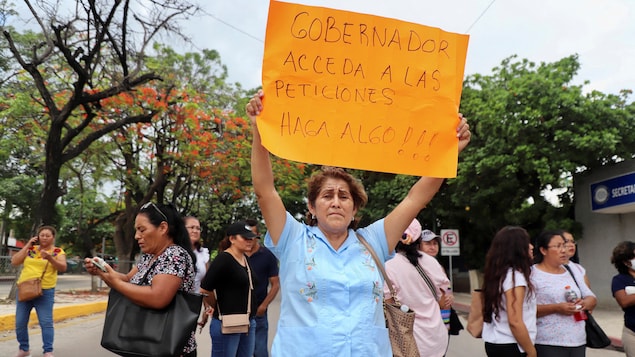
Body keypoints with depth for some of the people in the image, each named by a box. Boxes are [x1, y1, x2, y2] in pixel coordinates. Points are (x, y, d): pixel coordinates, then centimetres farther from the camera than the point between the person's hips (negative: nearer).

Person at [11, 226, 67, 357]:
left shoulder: (58, 251, 2)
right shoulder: (30, 249, 10)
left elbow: (63, 268, -11)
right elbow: (14, 262, 2)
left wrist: (50, 258, -27)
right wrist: (27, 246, -3)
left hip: (45, 292, -3)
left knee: (46, 322, -7)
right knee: (20, 323, 8)